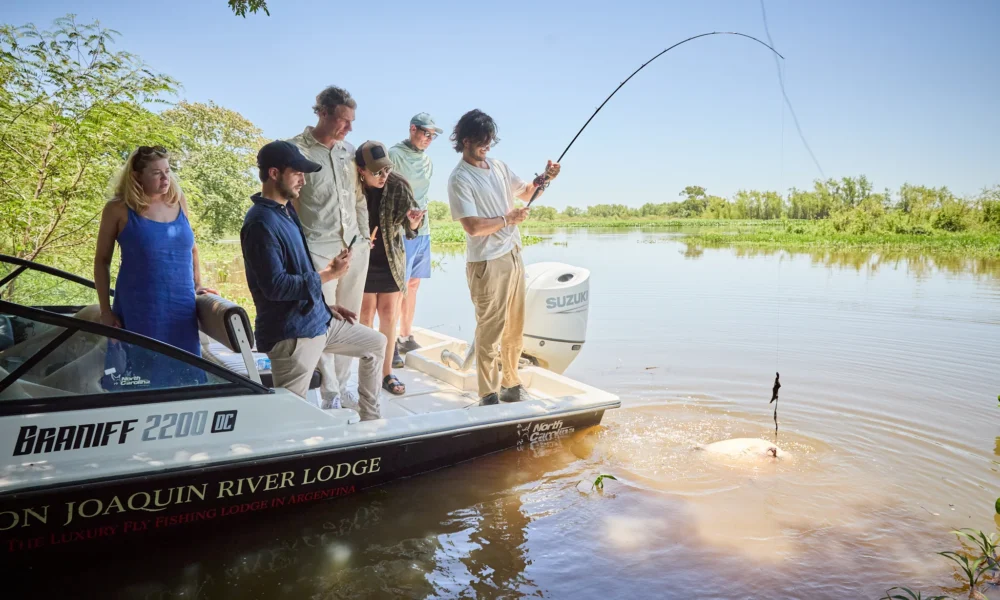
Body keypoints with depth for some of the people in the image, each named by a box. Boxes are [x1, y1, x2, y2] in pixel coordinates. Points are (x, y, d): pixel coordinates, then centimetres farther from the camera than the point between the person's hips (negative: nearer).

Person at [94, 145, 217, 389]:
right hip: (138, 313, -3)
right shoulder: (119, 209, -3)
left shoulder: (179, 202, 8)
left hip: (182, 311, 4)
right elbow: (102, 261, 3)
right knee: (142, 381, 1)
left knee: (186, 380, 6)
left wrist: (197, 285, 16)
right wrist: (106, 311, -1)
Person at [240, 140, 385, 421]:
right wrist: (327, 275, -20)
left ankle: (370, 419, 32)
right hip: (291, 333, -10)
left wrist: (325, 305, 17)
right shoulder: (261, 222, -21)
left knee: (377, 344, 22)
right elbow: (275, 286, -26)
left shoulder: (286, 210, 11)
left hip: (318, 320, 10)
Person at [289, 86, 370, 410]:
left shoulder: (348, 150, 12)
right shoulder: (297, 150, -8)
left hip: (355, 247, 6)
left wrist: (365, 237, 14)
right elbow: (288, 202, -7)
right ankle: (331, 394, 8)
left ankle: (341, 385, 23)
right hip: (319, 250, -6)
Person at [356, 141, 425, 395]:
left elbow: (410, 229, -8)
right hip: (362, 261, -2)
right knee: (366, 316, 4)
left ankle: (387, 372, 18)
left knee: (389, 315, 7)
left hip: (391, 261, 2)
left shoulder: (398, 186, -11)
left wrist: (413, 220, -30)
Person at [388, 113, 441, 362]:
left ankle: (406, 337, 21)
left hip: (423, 231, 8)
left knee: (413, 285, 12)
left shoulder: (427, 160, 14)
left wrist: (420, 214, 16)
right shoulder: (395, 155, -9)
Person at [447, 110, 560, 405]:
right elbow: (473, 226, -21)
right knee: (490, 332, -1)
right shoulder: (459, 179, -12)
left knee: (515, 329, 15)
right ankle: (489, 396, 10)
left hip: (513, 256, 8)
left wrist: (543, 179, 1)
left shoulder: (499, 167, 10)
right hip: (487, 263, -7)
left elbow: (526, 193, 21)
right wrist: (508, 218, -11)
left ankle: (512, 386, 28)